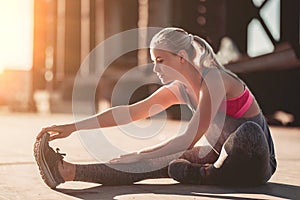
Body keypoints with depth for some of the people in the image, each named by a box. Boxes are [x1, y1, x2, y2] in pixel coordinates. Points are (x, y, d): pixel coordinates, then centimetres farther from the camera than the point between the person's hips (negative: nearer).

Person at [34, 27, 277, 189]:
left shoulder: (214, 80, -22)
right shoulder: (179, 89, 2)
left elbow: (190, 138, -27)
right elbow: (128, 112, 1)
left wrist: (138, 156, -28)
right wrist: (74, 127, -5)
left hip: (257, 163, -6)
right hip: (222, 154, 6)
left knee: (248, 132, -41)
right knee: (156, 161, -12)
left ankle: (208, 175, -14)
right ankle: (69, 171, -19)